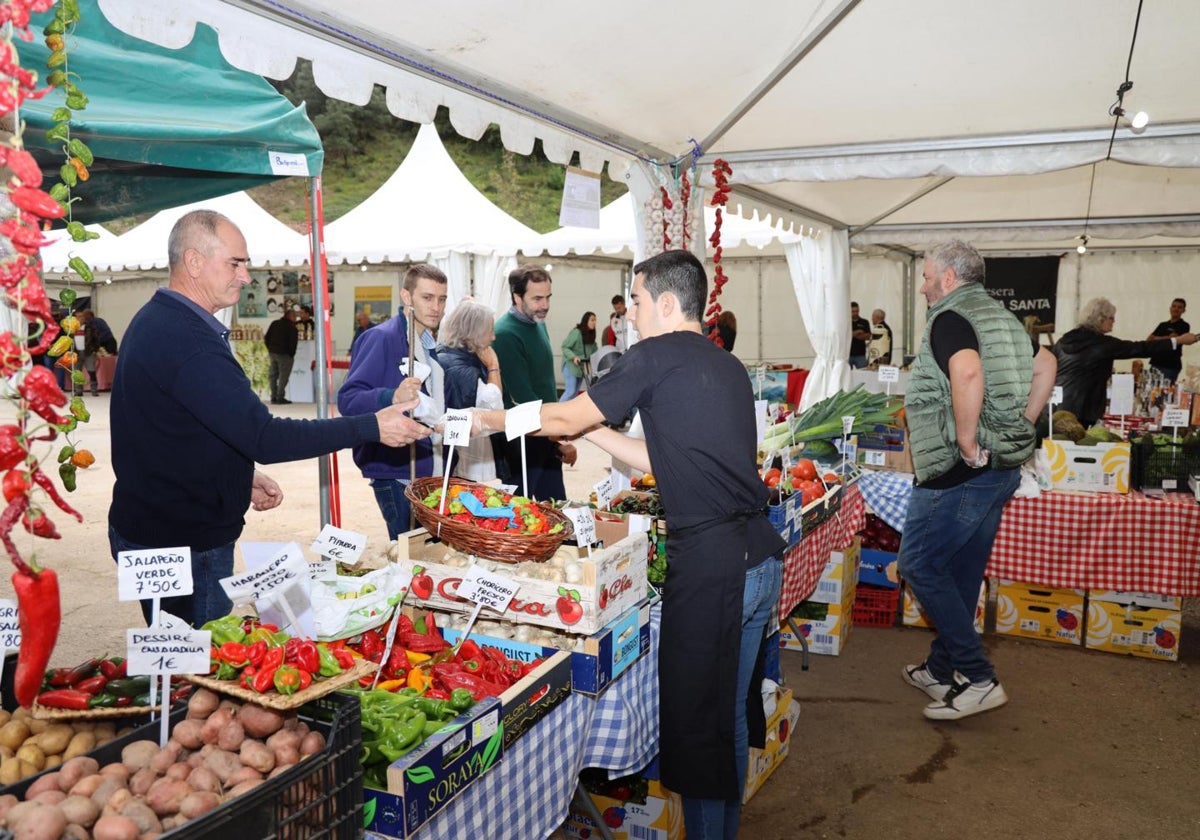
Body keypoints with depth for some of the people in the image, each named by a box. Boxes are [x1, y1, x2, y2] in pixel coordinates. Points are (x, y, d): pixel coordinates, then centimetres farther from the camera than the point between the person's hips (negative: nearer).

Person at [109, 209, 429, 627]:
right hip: (181, 544, -10)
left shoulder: (156, 320, 10)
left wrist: (242, 476, 12)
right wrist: (372, 427, -27)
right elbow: (266, 438, -30)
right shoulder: (187, 341, -25)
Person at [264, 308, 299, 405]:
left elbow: (267, 338, 12)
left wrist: (270, 349, 15)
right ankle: (280, 398, -5)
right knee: (283, 376, -3)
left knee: (273, 375, 12)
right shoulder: (292, 327, -8)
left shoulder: (274, 323, 12)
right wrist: (291, 354, -2)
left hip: (273, 353, 7)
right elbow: (293, 342, -13)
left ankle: (274, 397, 13)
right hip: (284, 354, -7)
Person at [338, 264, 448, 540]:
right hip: (397, 475, -8)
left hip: (433, 472, 8)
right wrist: (393, 398, -36)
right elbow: (348, 399, -21)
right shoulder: (381, 337, -12)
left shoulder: (434, 345, 13)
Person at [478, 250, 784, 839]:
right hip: (762, 554, 9)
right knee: (732, 711, 21)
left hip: (711, 559, -9)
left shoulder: (657, 355, -7)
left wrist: (490, 420, 13)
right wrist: (592, 432, 22)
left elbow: (565, 417, -1)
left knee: (695, 719, 4)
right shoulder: (727, 366, 16)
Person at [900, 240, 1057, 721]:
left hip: (960, 474, -9)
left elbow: (967, 374, -34)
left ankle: (978, 679, 2)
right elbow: (1046, 365, 22)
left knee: (919, 565, 1)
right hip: (1003, 469, 10)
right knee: (962, 573, 17)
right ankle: (941, 670, 29)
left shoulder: (949, 319, -15)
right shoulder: (999, 317, 15)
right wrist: (1021, 427, 15)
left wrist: (967, 442, -25)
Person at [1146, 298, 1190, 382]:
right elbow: (1148, 340, 11)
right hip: (1155, 363, 6)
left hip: (1171, 366, -6)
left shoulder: (1184, 326, 1)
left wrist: (1156, 339, 2)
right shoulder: (1162, 325, 19)